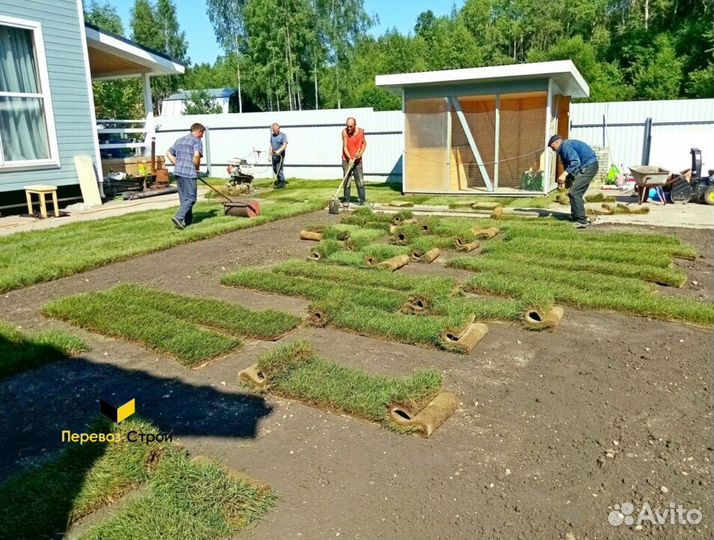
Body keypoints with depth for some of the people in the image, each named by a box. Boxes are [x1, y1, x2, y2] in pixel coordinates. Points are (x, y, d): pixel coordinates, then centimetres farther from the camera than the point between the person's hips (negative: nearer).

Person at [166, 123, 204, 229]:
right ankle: (179, 217, -18)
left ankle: (188, 220, 21)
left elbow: (169, 153, 18)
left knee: (184, 197, 14)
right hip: (189, 173, -8)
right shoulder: (197, 141, -3)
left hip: (178, 172, 8)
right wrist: (197, 168, -6)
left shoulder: (179, 140, 20)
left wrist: (177, 165, 16)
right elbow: (196, 155, -20)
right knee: (191, 198, -3)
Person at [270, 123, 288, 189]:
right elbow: (271, 145, 19)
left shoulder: (283, 135, -6)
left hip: (280, 155, -7)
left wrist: (279, 151, -34)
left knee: (279, 169, -10)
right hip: (274, 155, 7)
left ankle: (282, 183, 0)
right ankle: (280, 181, 22)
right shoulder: (272, 135, 14)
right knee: (275, 169, 9)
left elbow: (285, 145, -19)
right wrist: (270, 154, 14)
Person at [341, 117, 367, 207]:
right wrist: (350, 158, -26)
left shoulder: (361, 131, -4)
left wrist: (361, 152, -9)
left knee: (360, 181, 1)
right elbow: (345, 146, -14)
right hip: (347, 160, -2)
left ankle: (363, 200, 6)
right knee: (347, 181, -2)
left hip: (357, 160, 2)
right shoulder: (344, 132, -12)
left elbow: (364, 143, 9)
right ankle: (346, 201, 4)